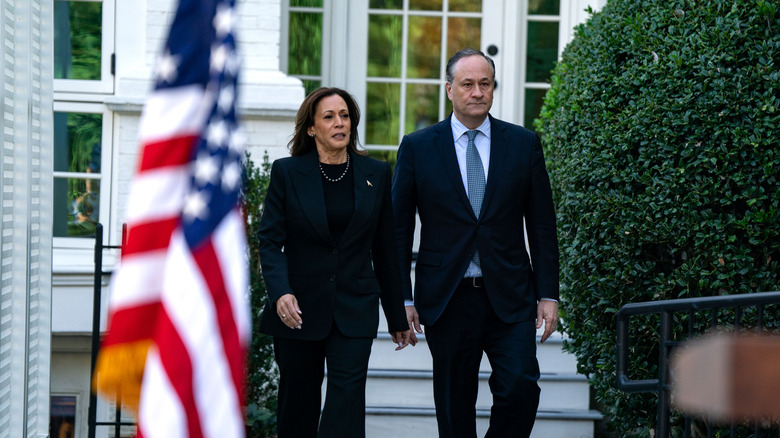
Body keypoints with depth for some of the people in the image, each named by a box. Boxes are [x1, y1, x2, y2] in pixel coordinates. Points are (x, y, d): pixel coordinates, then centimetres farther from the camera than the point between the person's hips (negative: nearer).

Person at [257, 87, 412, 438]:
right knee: (298, 404, 9)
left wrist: (397, 317, 12)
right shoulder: (287, 172, 0)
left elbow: (386, 251, 9)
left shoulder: (376, 174, 5)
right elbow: (270, 241, -5)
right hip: (299, 308, 0)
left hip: (354, 310, 0)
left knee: (347, 396, -13)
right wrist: (280, 292, -24)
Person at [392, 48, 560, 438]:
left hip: (510, 299, 0)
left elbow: (542, 226, 8)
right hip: (446, 299, 0)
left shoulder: (524, 143, 6)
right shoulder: (417, 147, 3)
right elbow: (398, 229, 4)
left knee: (520, 387, -14)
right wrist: (402, 300, -2)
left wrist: (548, 294, 2)